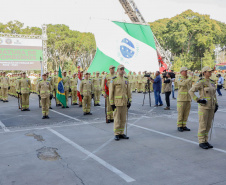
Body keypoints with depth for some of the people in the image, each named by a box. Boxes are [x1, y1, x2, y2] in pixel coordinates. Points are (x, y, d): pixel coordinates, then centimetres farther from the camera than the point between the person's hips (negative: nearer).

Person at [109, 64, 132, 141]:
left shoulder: (126, 79, 9)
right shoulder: (114, 80, -5)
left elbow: (128, 91, 12)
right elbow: (111, 92, -6)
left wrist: (129, 101, 7)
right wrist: (112, 103, -9)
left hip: (125, 102, 5)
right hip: (117, 102, -5)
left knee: (123, 119, 9)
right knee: (117, 119, -1)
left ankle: (121, 133, 19)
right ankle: (116, 134, 8)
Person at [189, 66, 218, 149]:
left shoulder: (212, 82, 11)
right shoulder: (201, 82, -11)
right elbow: (191, 91, -13)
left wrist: (216, 104, 12)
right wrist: (198, 100, -17)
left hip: (211, 106, 7)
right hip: (203, 106, -7)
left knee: (208, 125, 11)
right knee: (203, 125, -1)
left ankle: (205, 141, 21)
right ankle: (201, 142, 10)